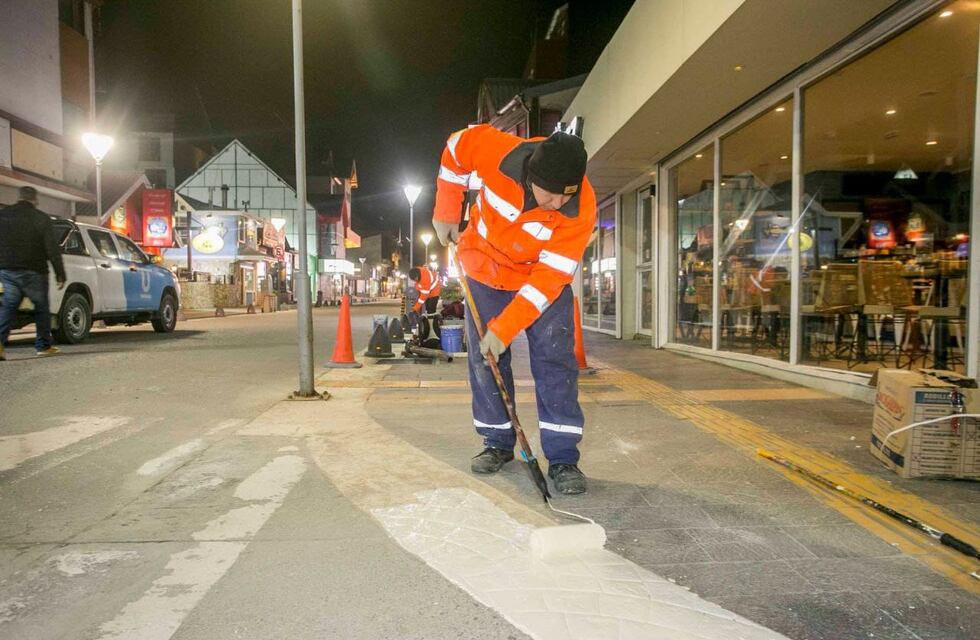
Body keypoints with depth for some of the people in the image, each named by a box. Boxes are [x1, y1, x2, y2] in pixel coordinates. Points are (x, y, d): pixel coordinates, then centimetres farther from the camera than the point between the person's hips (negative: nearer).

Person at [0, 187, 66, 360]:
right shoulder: (41, 218, -4)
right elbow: (52, 249, -7)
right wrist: (60, 273, -3)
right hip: (33, 271, -3)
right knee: (41, 308, 10)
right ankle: (43, 346, 12)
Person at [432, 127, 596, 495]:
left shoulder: (581, 209, -31)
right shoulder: (499, 153, -30)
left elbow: (548, 279, -29)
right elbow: (458, 147, -6)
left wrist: (504, 328, -31)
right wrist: (446, 213, -4)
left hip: (545, 279, -1)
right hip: (486, 271, 2)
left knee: (554, 361, -10)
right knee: (484, 360, 4)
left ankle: (563, 458, -1)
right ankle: (498, 444, 19)